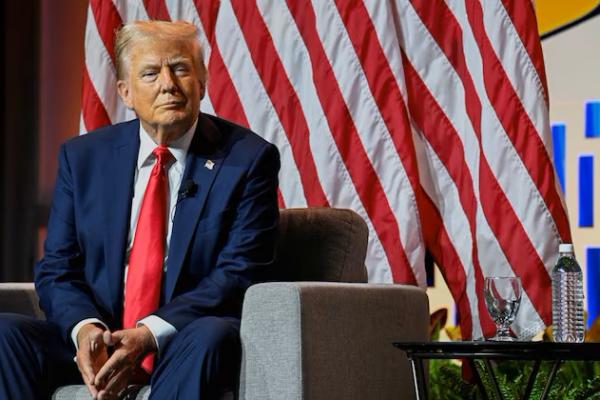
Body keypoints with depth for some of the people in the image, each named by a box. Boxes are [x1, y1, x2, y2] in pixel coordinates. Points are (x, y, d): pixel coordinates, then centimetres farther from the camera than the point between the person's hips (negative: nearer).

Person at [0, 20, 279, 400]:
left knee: (209, 336, -37)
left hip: (185, 342, -3)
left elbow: (240, 272, -8)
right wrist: (84, 328, -17)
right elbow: (56, 270, 7)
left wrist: (151, 334, -22)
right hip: (97, 340, 3)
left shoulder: (248, 159, 0)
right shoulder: (82, 157, 10)